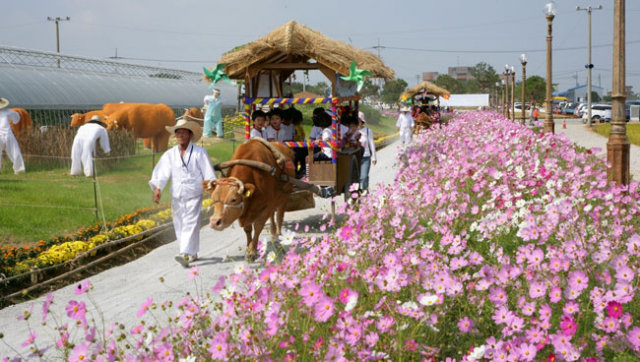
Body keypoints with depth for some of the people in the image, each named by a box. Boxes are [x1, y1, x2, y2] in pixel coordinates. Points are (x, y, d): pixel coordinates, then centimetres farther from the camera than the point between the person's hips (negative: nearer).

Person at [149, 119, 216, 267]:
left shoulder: (199, 153, -2)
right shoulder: (170, 155, 7)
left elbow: (208, 174, -3)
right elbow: (162, 173, -3)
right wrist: (158, 188, -18)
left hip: (194, 196, -5)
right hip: (177, 198, 5)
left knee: (190, 224, -14)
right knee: (179, 226, 9)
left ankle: (185, 255, -23)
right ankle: (193, 253, 23)